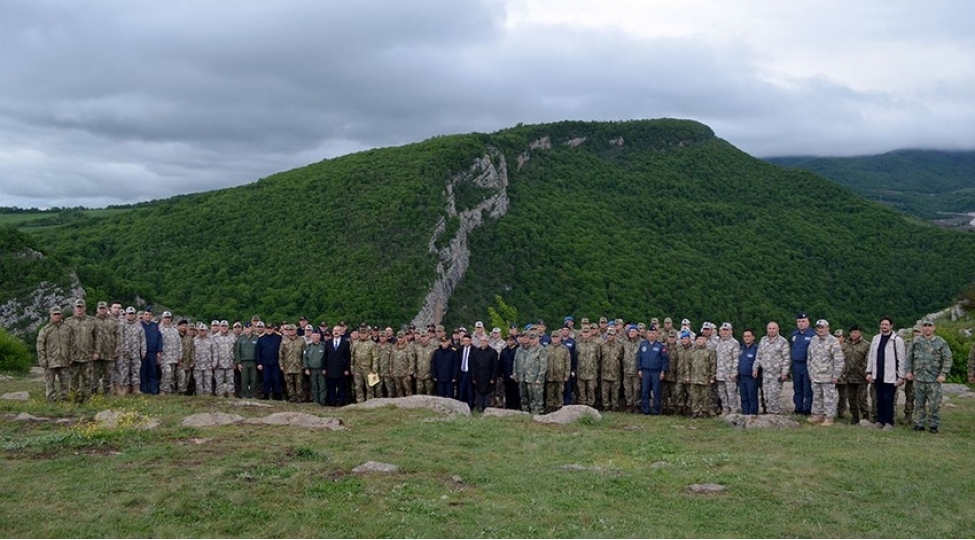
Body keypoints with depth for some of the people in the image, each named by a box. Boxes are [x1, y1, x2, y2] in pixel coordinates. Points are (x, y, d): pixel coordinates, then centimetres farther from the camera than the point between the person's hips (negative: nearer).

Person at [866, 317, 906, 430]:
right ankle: (880, 421, 18)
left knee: (888, 400, -2)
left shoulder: (897, 340, -7)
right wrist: (869, 372, 8)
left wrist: (901, 376, -10)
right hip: (878, 376, 5)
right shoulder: (876, 338, 10)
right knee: (879, 399, 10)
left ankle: (889, 422, 8)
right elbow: (871, 356, 12)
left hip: (890, 376, -5)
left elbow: (901, 359, -7)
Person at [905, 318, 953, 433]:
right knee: (920, 403, 9)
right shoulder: (915, 341, 7)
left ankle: (934, 425, 10)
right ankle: (920, 423, 17)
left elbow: (947, 359, -2)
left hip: (934, 379, -2)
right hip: (918, 378, 2)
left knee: (934, 404, -1)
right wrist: (908, 371, 3)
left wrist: (943, 374, -9)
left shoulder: (940, 342, 1)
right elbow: (909, 358, 11)